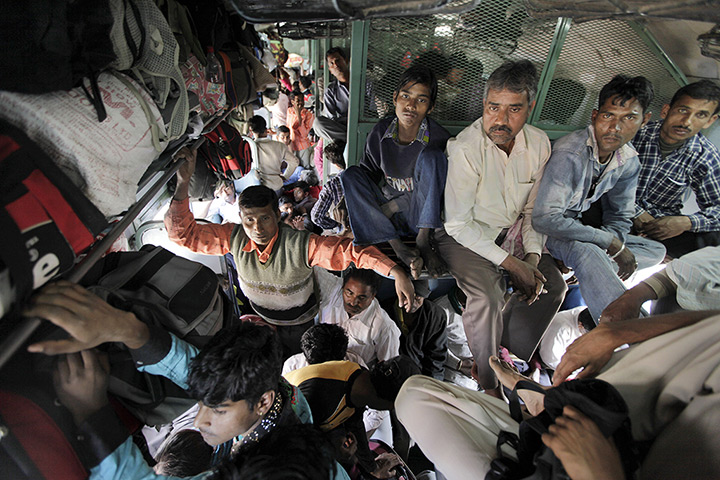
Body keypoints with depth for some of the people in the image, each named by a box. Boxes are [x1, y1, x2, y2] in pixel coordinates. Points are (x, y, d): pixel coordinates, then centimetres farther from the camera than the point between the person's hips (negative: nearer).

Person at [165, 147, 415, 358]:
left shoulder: (302, 245, -38)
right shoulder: (235, 238, -26)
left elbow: (352, 251, -42)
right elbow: (182, 232, -23)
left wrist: (397, 273, -54)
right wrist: (183, 182, -38)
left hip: (299, 321, -3)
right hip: (259, 317, 3)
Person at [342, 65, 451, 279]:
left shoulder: (438, 138, -12)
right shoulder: (380, 131, -3)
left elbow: (448, 187, -9)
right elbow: (368, 173, 7)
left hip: (421, 215, -3)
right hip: (386, 213, 4)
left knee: (431, 156, -23)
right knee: (351, 174, -17)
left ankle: (424, 240, -25)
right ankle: (398, 246, -29)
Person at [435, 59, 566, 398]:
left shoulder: (539, 144, -4)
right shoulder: (465, 148, -23)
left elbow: (533, 210, 6)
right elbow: (458, 224, -23)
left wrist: (532, 258, -8)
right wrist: (511, 263, -21)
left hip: (511, 232, 7)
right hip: (464, 236, -6)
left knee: (553, 284, -2)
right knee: (487, 296, -26)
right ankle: (488, 382, 0)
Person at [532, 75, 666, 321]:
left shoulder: (629, 161, -3)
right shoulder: (569, 154, -28)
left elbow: (619, 216, 6)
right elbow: (545, 218, -33)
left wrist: (614, 243, -17)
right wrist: (610, 242, -25)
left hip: (579, 224, 8)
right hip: (547, 229, -8)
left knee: (655, 251, 6)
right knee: (585, 251, -37)